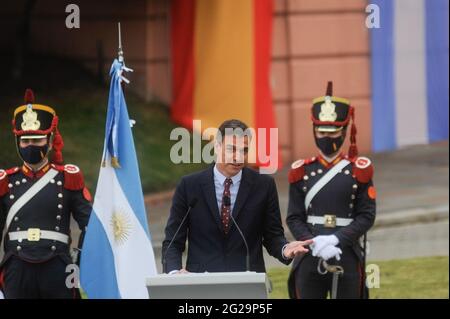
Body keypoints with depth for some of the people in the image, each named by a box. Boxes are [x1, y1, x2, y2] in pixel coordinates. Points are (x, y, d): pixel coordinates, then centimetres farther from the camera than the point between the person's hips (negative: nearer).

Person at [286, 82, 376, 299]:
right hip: (309, 260, 1)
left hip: (347, 259, -1)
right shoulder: (302, 172, 6)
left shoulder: (358, 171, 4)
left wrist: (336, 239, -14)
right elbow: (294, 218, 4)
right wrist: (315, 244, -14)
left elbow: (366, 216, -1)